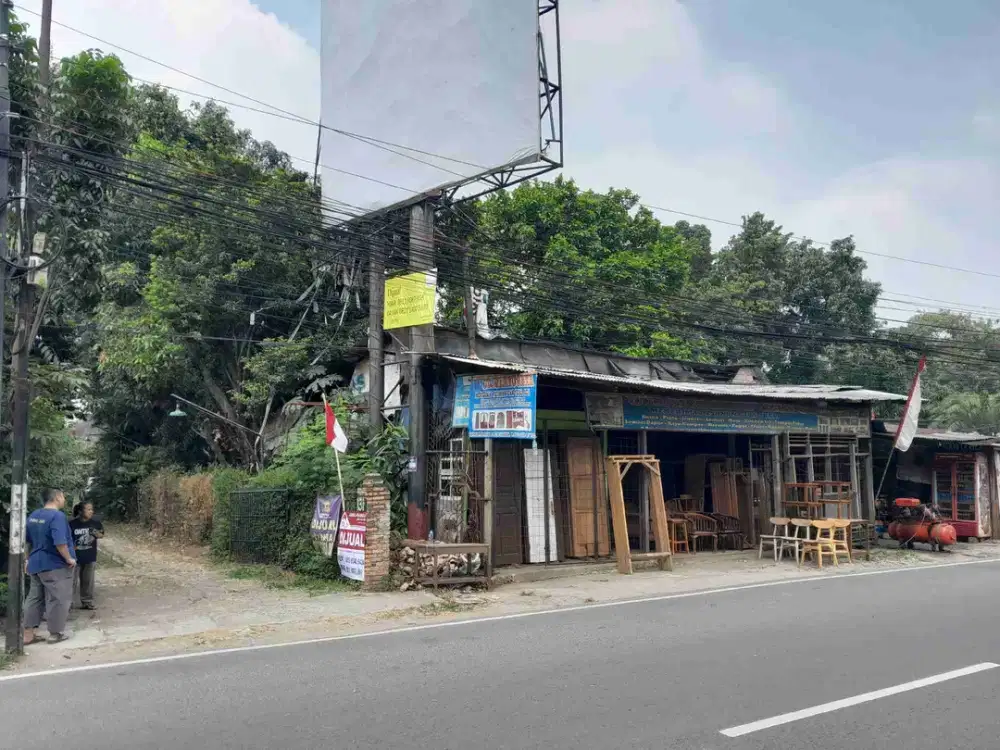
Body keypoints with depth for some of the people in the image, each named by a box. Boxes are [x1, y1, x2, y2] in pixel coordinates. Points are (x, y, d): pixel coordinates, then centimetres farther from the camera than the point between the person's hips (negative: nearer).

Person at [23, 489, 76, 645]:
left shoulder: (33, 516, 8)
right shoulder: (57, 516, -20)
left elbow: (28, 541, 18)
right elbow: (60, 542, -29)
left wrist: (30, 559, 29)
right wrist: (69, 559, -16)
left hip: (36, 564, 8)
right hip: (55, 565, -8)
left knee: (34, 598, 15)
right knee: (57, 600, 2)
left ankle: (28, 633, 16)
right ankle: (56, 633, 9)